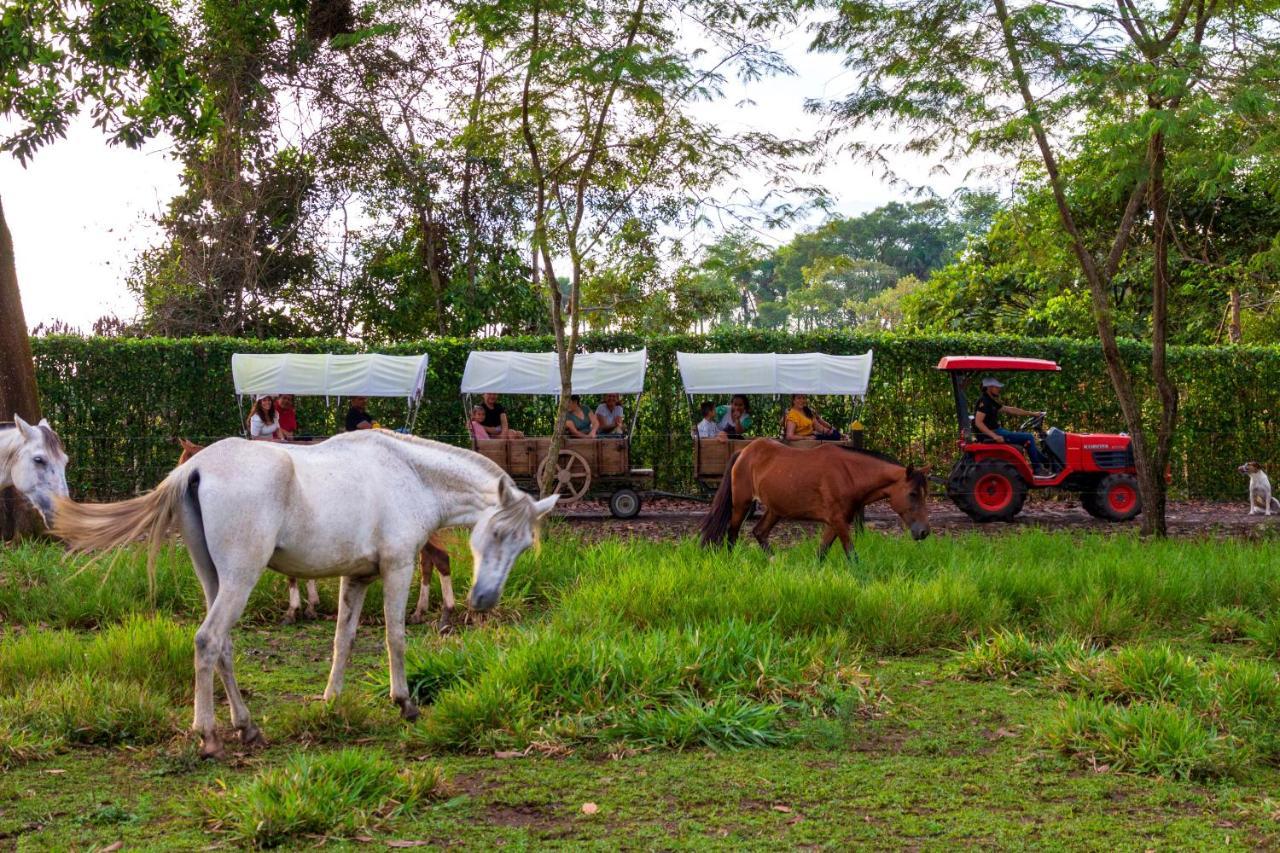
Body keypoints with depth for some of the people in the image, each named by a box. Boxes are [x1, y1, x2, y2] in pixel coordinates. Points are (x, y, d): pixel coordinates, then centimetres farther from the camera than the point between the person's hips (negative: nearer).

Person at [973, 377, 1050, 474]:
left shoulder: (991, 402, 17)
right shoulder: (984, 402, -14)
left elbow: (1011, 409, 21)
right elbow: (978, 423, -24)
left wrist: (1032, 414, 20)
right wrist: (994, 436, -30)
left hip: (997, 432, 10)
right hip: (993, 433, -10)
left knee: (1028, 440, 15)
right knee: (1028, 438, -9)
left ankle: (1047, 463, 18)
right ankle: (1037, 469, -2)